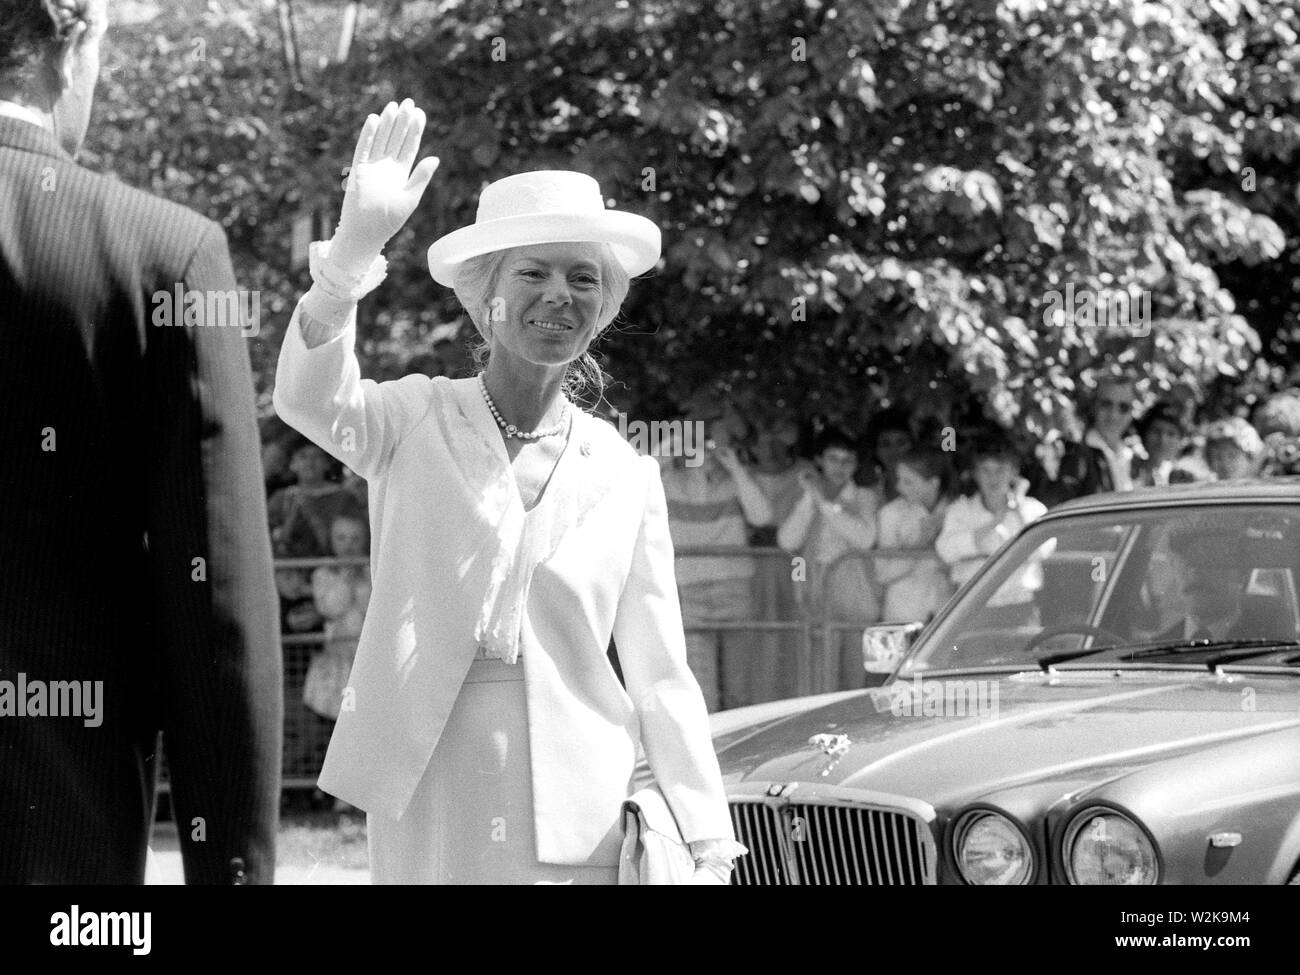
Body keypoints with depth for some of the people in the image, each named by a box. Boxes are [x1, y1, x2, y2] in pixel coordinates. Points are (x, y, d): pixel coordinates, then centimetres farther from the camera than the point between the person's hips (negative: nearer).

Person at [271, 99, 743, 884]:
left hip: (578, 820, 2)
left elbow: (661, 677, 9)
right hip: (427, 812, -1)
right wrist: (357, 243, -34)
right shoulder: (416, 422, 2)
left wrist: (709, 849, 2)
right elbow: (308, 397, -19)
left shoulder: (627, 478, 8)